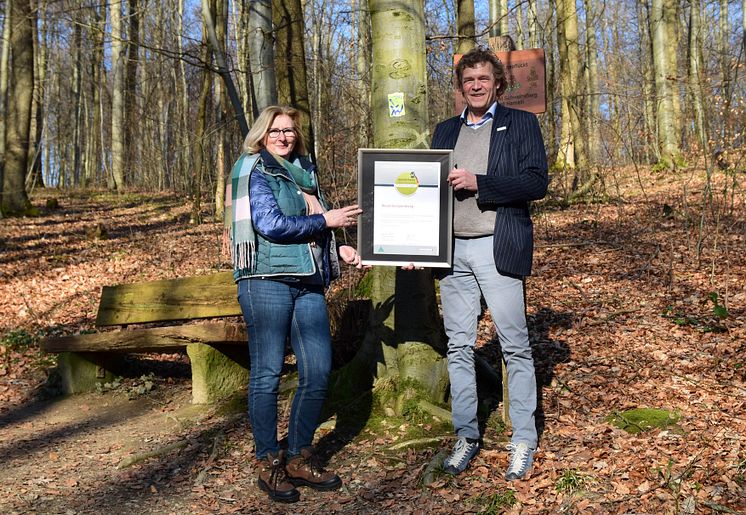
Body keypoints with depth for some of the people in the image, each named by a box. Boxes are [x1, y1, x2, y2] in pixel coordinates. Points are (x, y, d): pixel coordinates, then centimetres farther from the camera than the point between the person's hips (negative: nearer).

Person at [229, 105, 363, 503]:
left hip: (309, 283, 7)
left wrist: (340, 250, 12)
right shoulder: (256, 171, 0)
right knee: (267, 373, -2)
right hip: (267, 280, -6)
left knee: (318, 372, 3)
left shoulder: (306, 172, 21)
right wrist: (326, 221, -8)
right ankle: (269, 464, 11)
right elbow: (271, 224, -13)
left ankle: (299, 457, 18)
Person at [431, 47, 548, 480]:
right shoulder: (446, 131, 18)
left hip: (497, 249, -4)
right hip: (452, 249, 5)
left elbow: (537, 182, -7)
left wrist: (478, 182, -16)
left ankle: (524, 440, 12)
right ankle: (466, 436, 20)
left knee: (515, 346, 0)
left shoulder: (521, 124, 4)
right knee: (459, 346, 8)